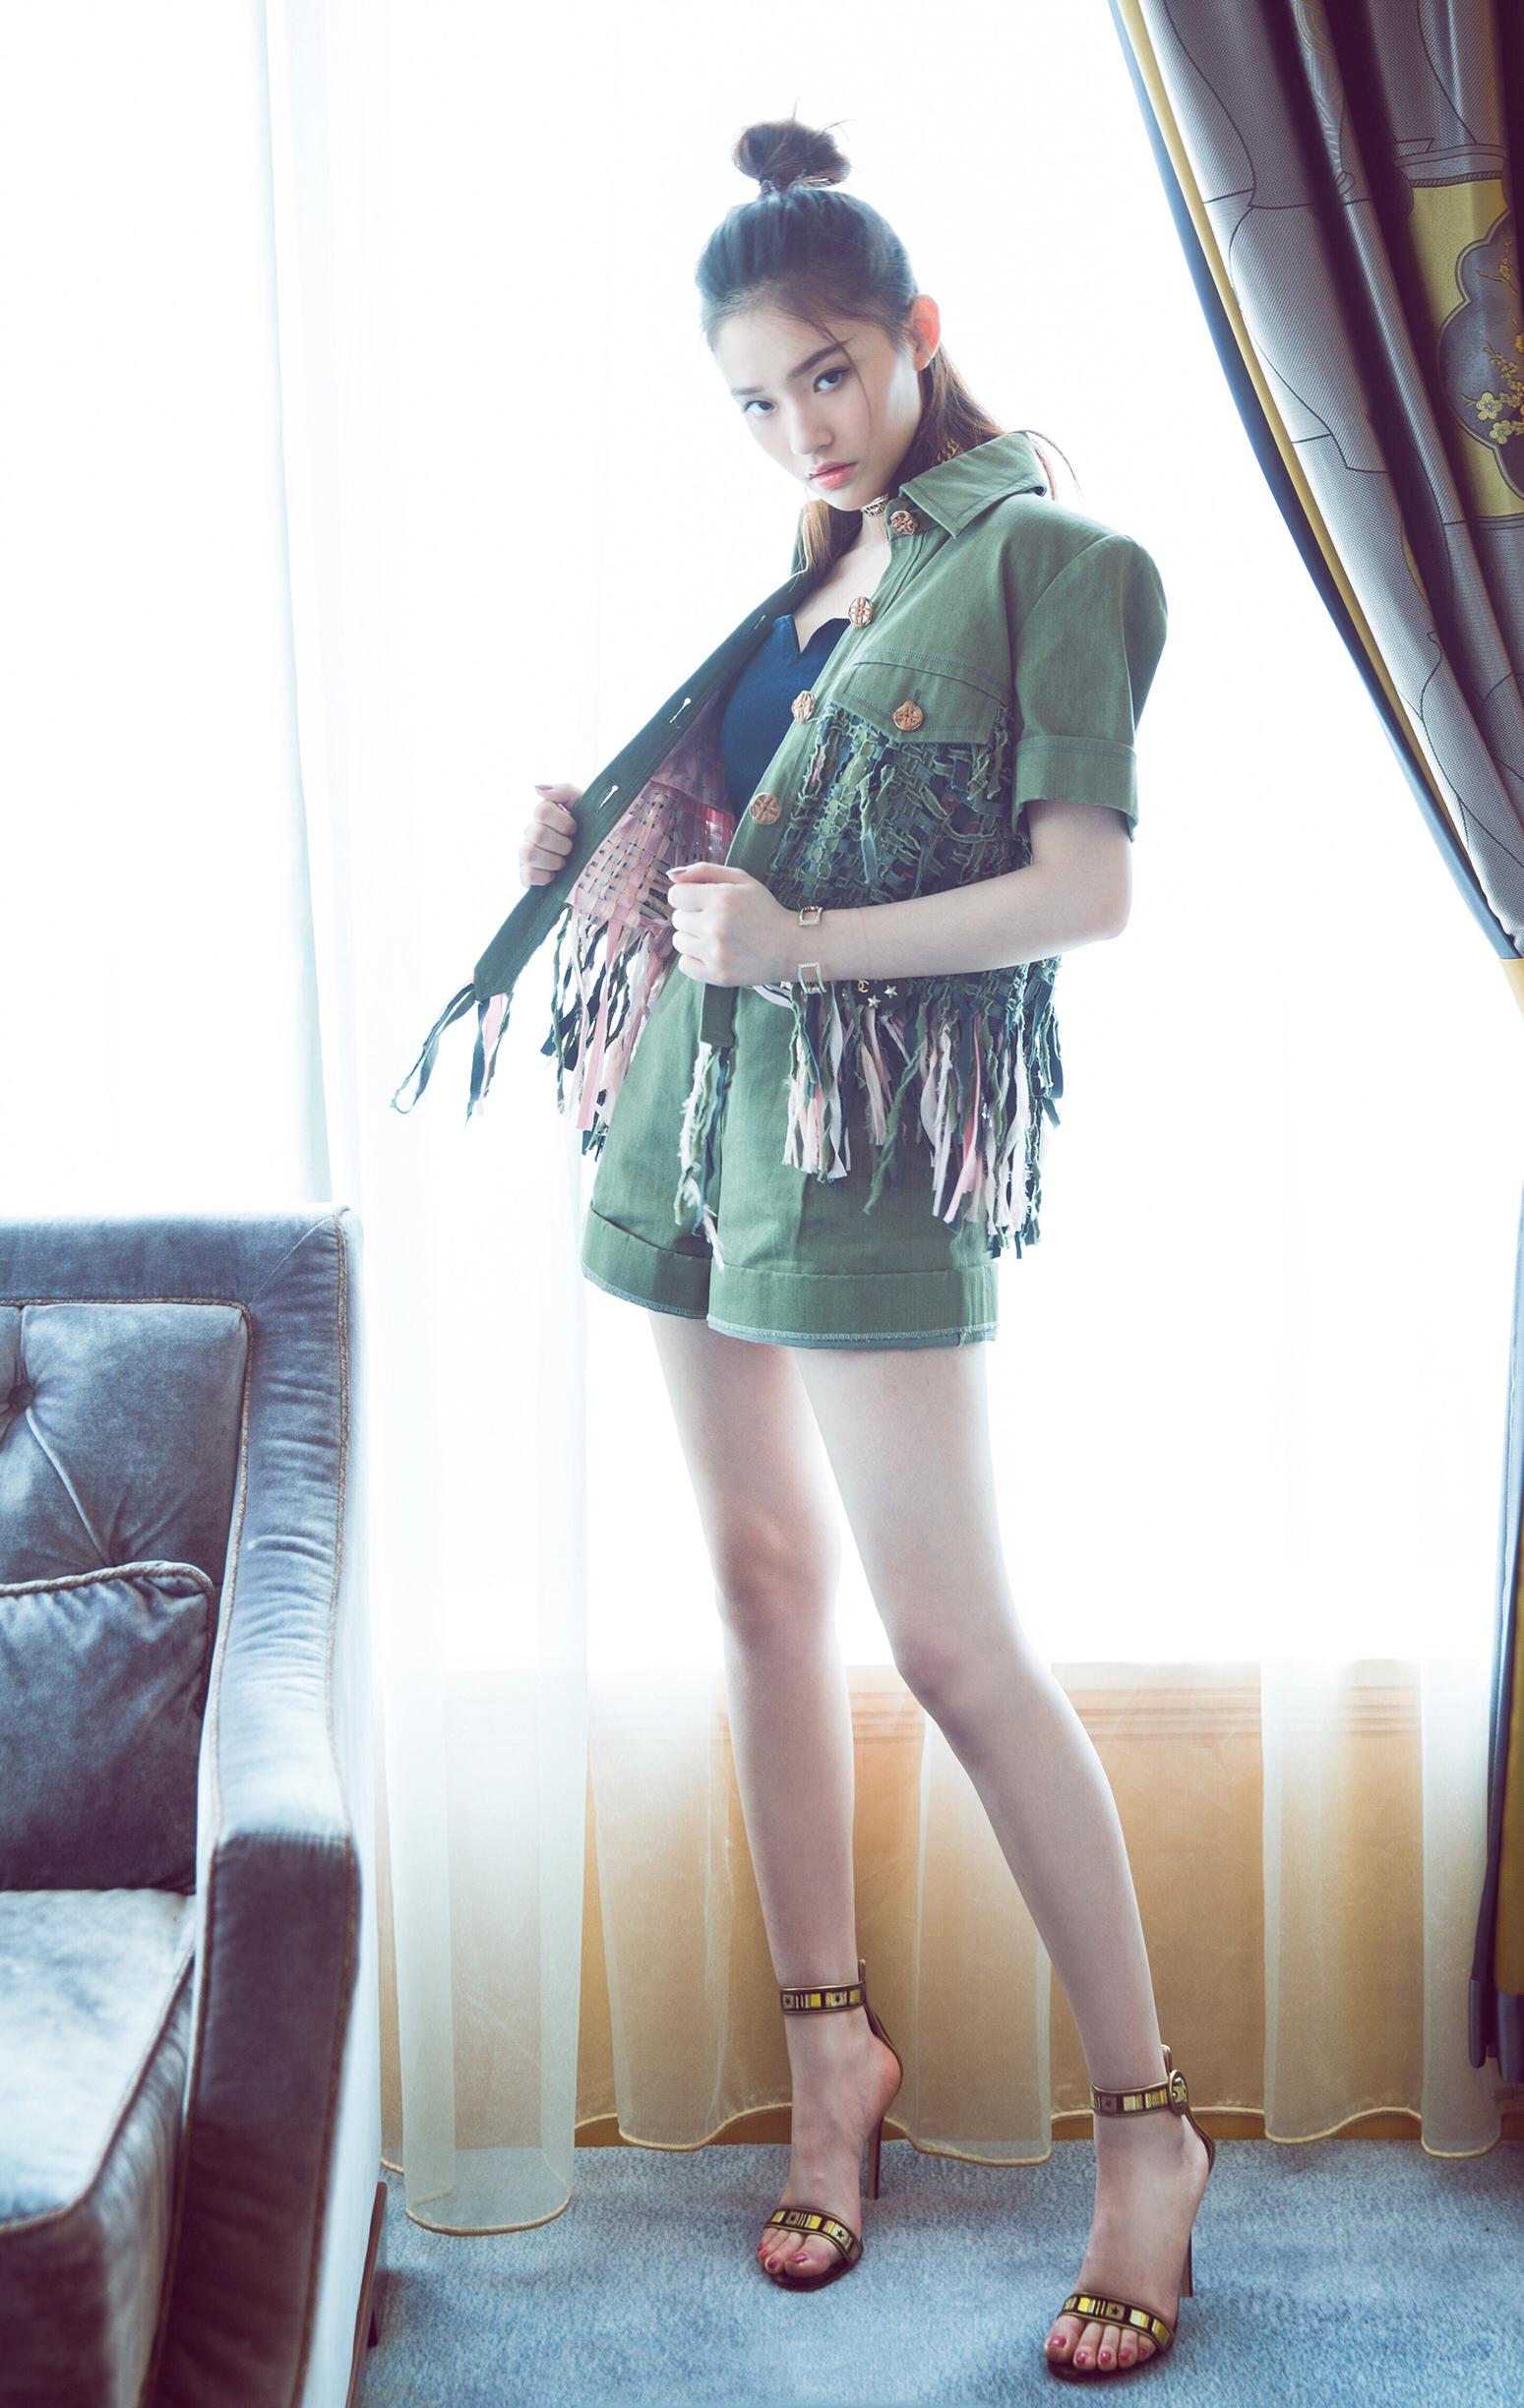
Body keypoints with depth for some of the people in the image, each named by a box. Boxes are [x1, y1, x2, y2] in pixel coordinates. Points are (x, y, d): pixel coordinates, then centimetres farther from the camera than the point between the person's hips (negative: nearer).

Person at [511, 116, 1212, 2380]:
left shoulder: (1045, 557, -4)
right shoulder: (799, 575, 17)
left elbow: (1087, 891, -13)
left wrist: (802, 941, -20)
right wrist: (595, 846, 6)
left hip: (878, 1128, -7)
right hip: (695, 1093, 7)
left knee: (951, 1638, -8)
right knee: (761, 1573, 11)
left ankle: (1149, 2120, 4)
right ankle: (831, 2041, 25)